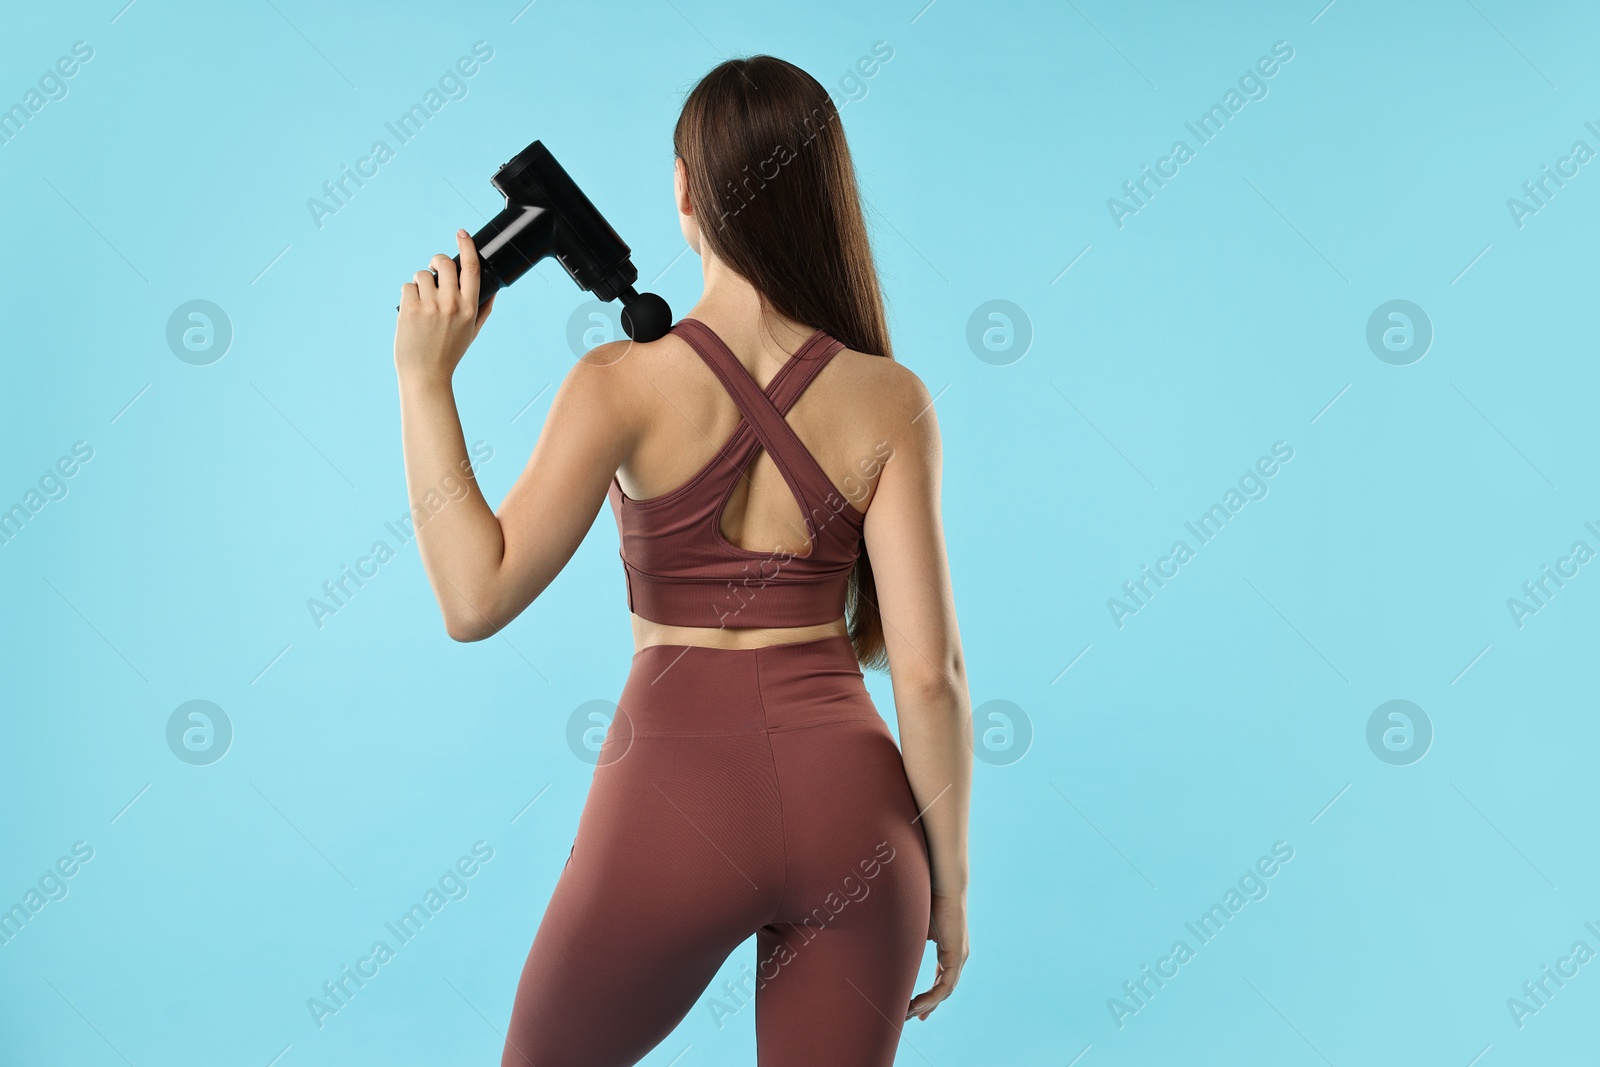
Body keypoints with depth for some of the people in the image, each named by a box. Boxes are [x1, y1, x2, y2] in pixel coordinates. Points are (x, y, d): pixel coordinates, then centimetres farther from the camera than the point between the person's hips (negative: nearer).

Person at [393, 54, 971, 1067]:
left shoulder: (624, 385, -11)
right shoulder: (891, 400, -5)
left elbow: (476, 598, -10)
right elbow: (930, 672, -7)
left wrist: (425, 377, -5)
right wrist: (951, 875, 4)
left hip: (678, 801, -1)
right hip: (850, 802, 2)